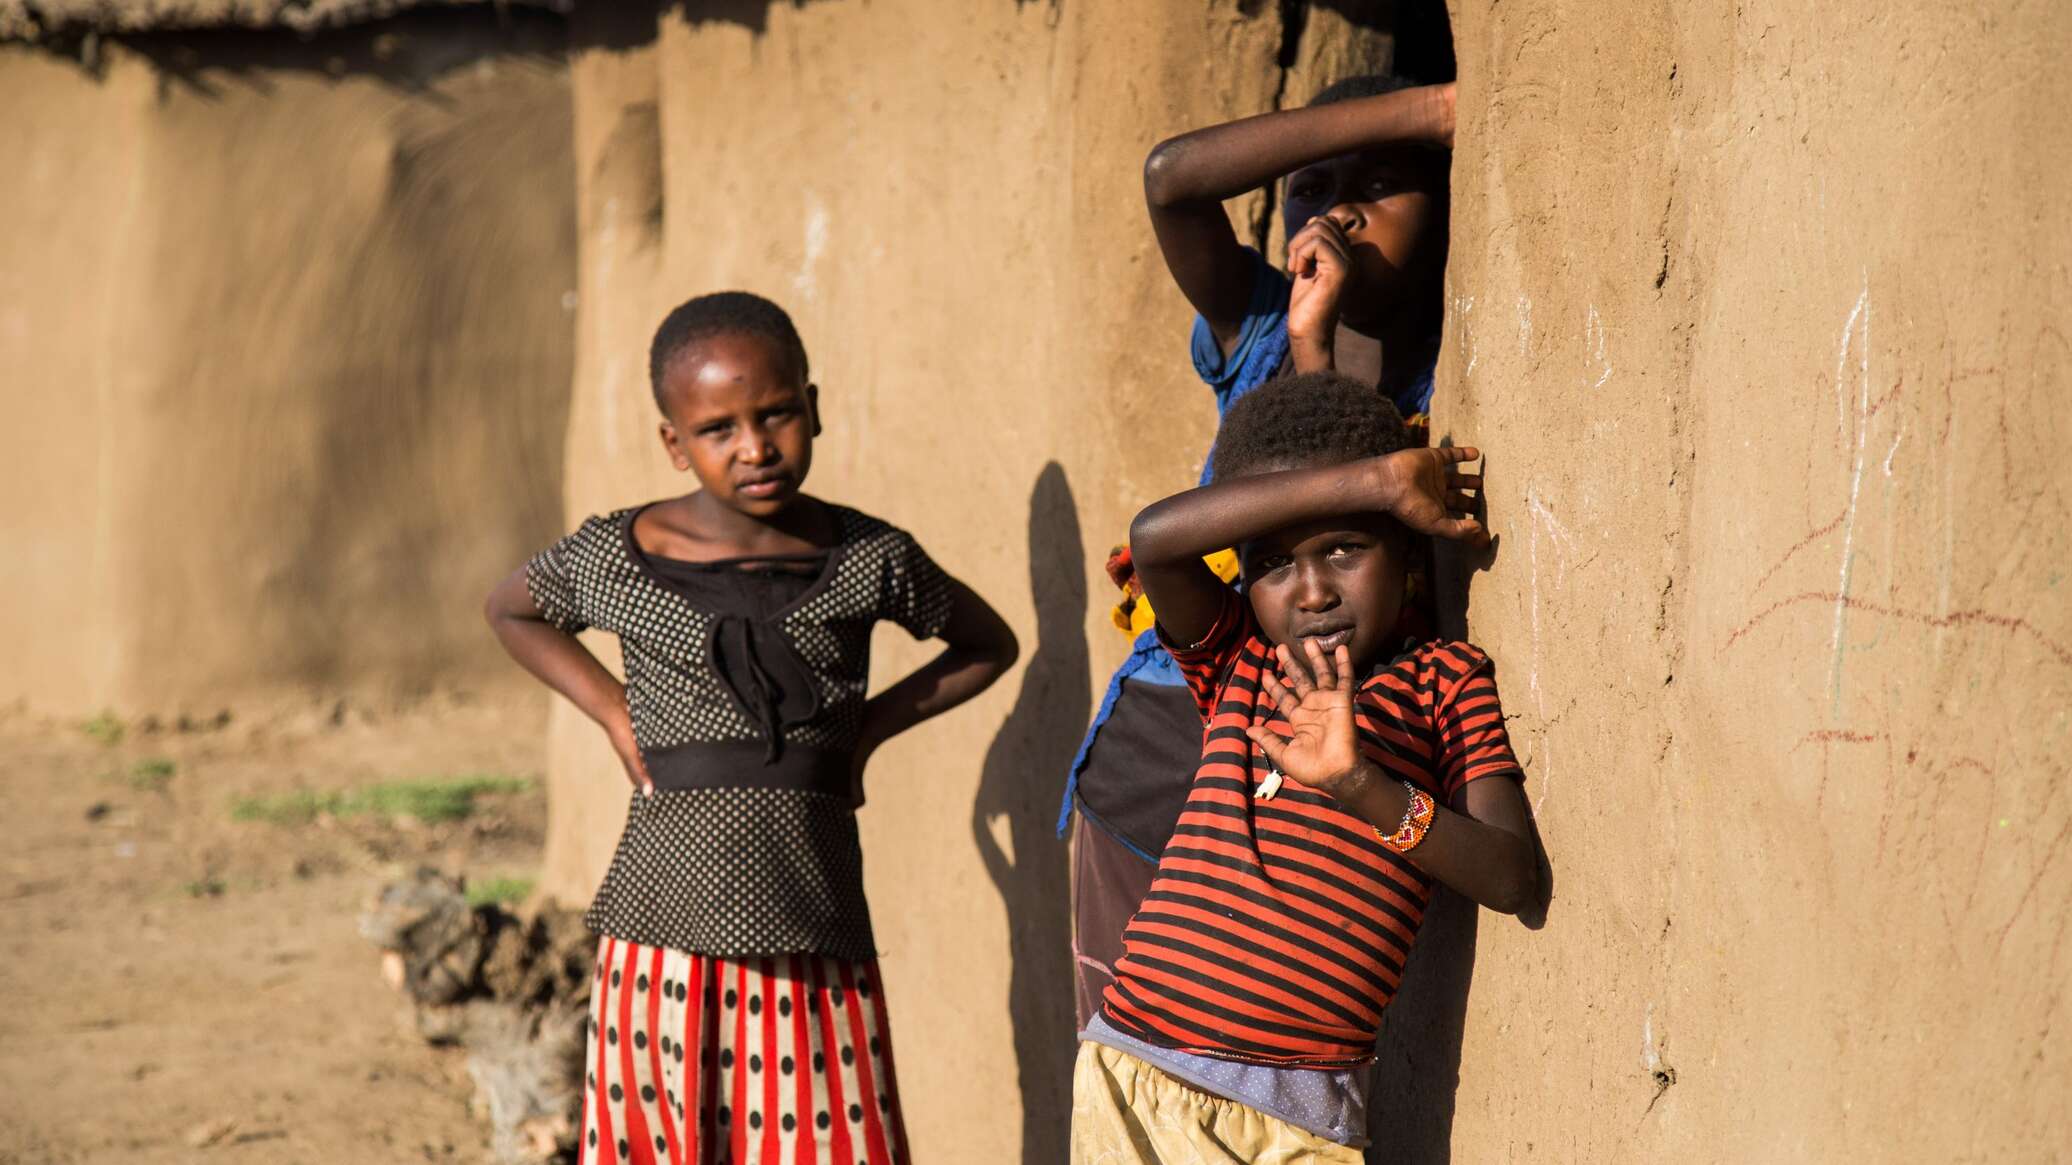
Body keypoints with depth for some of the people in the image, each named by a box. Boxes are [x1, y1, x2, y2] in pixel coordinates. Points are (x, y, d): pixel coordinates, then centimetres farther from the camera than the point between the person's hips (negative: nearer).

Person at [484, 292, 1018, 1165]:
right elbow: (510, 609, 19)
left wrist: (870, 725, 4)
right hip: (666, 935, -1)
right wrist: (615, 714, 6)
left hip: (818, 941, 1)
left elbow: (987, 646, 17)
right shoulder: (616, 560, -2)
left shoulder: (870, 561, 0)